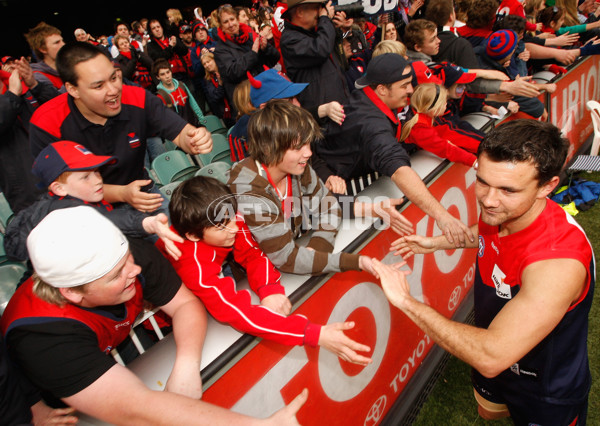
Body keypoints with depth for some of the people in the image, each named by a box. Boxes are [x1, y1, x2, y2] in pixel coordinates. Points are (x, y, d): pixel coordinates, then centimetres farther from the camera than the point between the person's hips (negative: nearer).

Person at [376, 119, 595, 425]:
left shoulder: (558, 262, -43)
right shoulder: (498, 211, -19)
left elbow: (491, 358, -44)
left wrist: (406, 302, -38)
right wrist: (436, 243, -1)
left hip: (547, 395, -6)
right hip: (495, 360, 7)